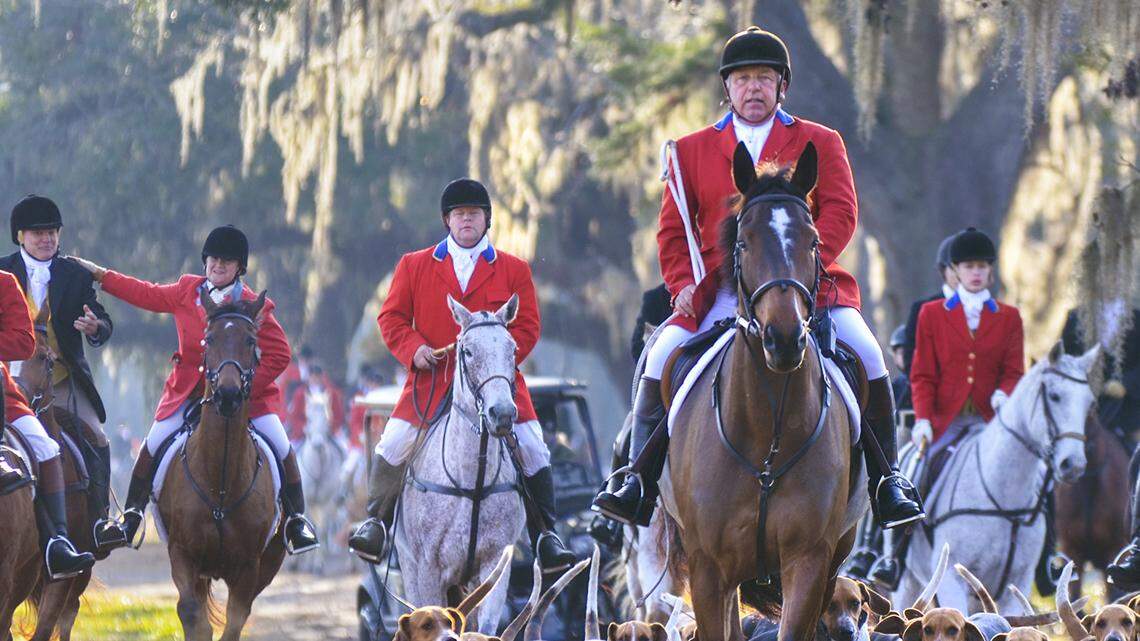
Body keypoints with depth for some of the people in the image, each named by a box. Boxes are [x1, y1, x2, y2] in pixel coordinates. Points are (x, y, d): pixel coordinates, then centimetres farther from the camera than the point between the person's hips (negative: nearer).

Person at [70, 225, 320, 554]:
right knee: (153, 446, -5)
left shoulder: (254, 307, -11)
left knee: (280, 446, -13)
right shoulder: (187, 291, 2)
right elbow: (147, 295, 17)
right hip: (188, 389, 3)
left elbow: (279, 355, -10)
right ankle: (131, 515, 13)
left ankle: (296, 520, 4)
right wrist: (99, 274, 18)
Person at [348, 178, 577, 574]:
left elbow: (528, 327, 5)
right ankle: (376, 523, 13)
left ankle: (545, 536, 2)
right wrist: (413, 349, -9)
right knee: (393, 447, -8)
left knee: (533, 451, -10)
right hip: (432, 383, 0)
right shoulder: (414, 266, 10)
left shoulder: (514, 270, 8)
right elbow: (391, 317, 10)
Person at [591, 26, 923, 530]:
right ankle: (639, 482, -13)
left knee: (866, 354, -23)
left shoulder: (820, 143, 11)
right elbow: (672, 229, 14)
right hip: (720, 294, 1)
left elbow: (840, 214, 0)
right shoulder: (694, 150, 15)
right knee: (662, 358, -21)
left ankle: (886, 479, -11)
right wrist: (683, 284, -5)